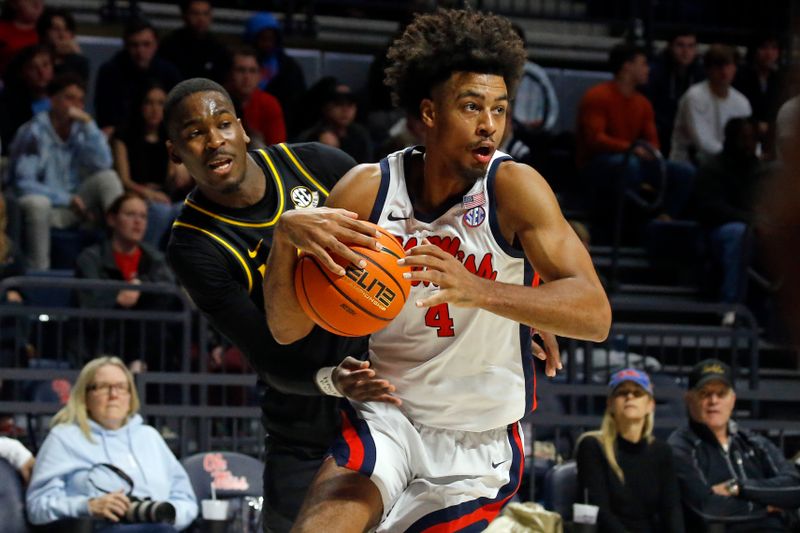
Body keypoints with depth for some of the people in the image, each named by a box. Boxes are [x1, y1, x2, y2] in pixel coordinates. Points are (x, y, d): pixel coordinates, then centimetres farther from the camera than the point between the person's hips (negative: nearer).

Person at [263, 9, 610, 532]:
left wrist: (475, 290, -43)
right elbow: (288, 328, -7)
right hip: (386, 417, 1)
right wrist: (287, 233, -28)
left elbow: (595, 314, -28)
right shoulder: (369, 188, -8)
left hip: (479, 448, -1)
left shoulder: (513, 187, -17)